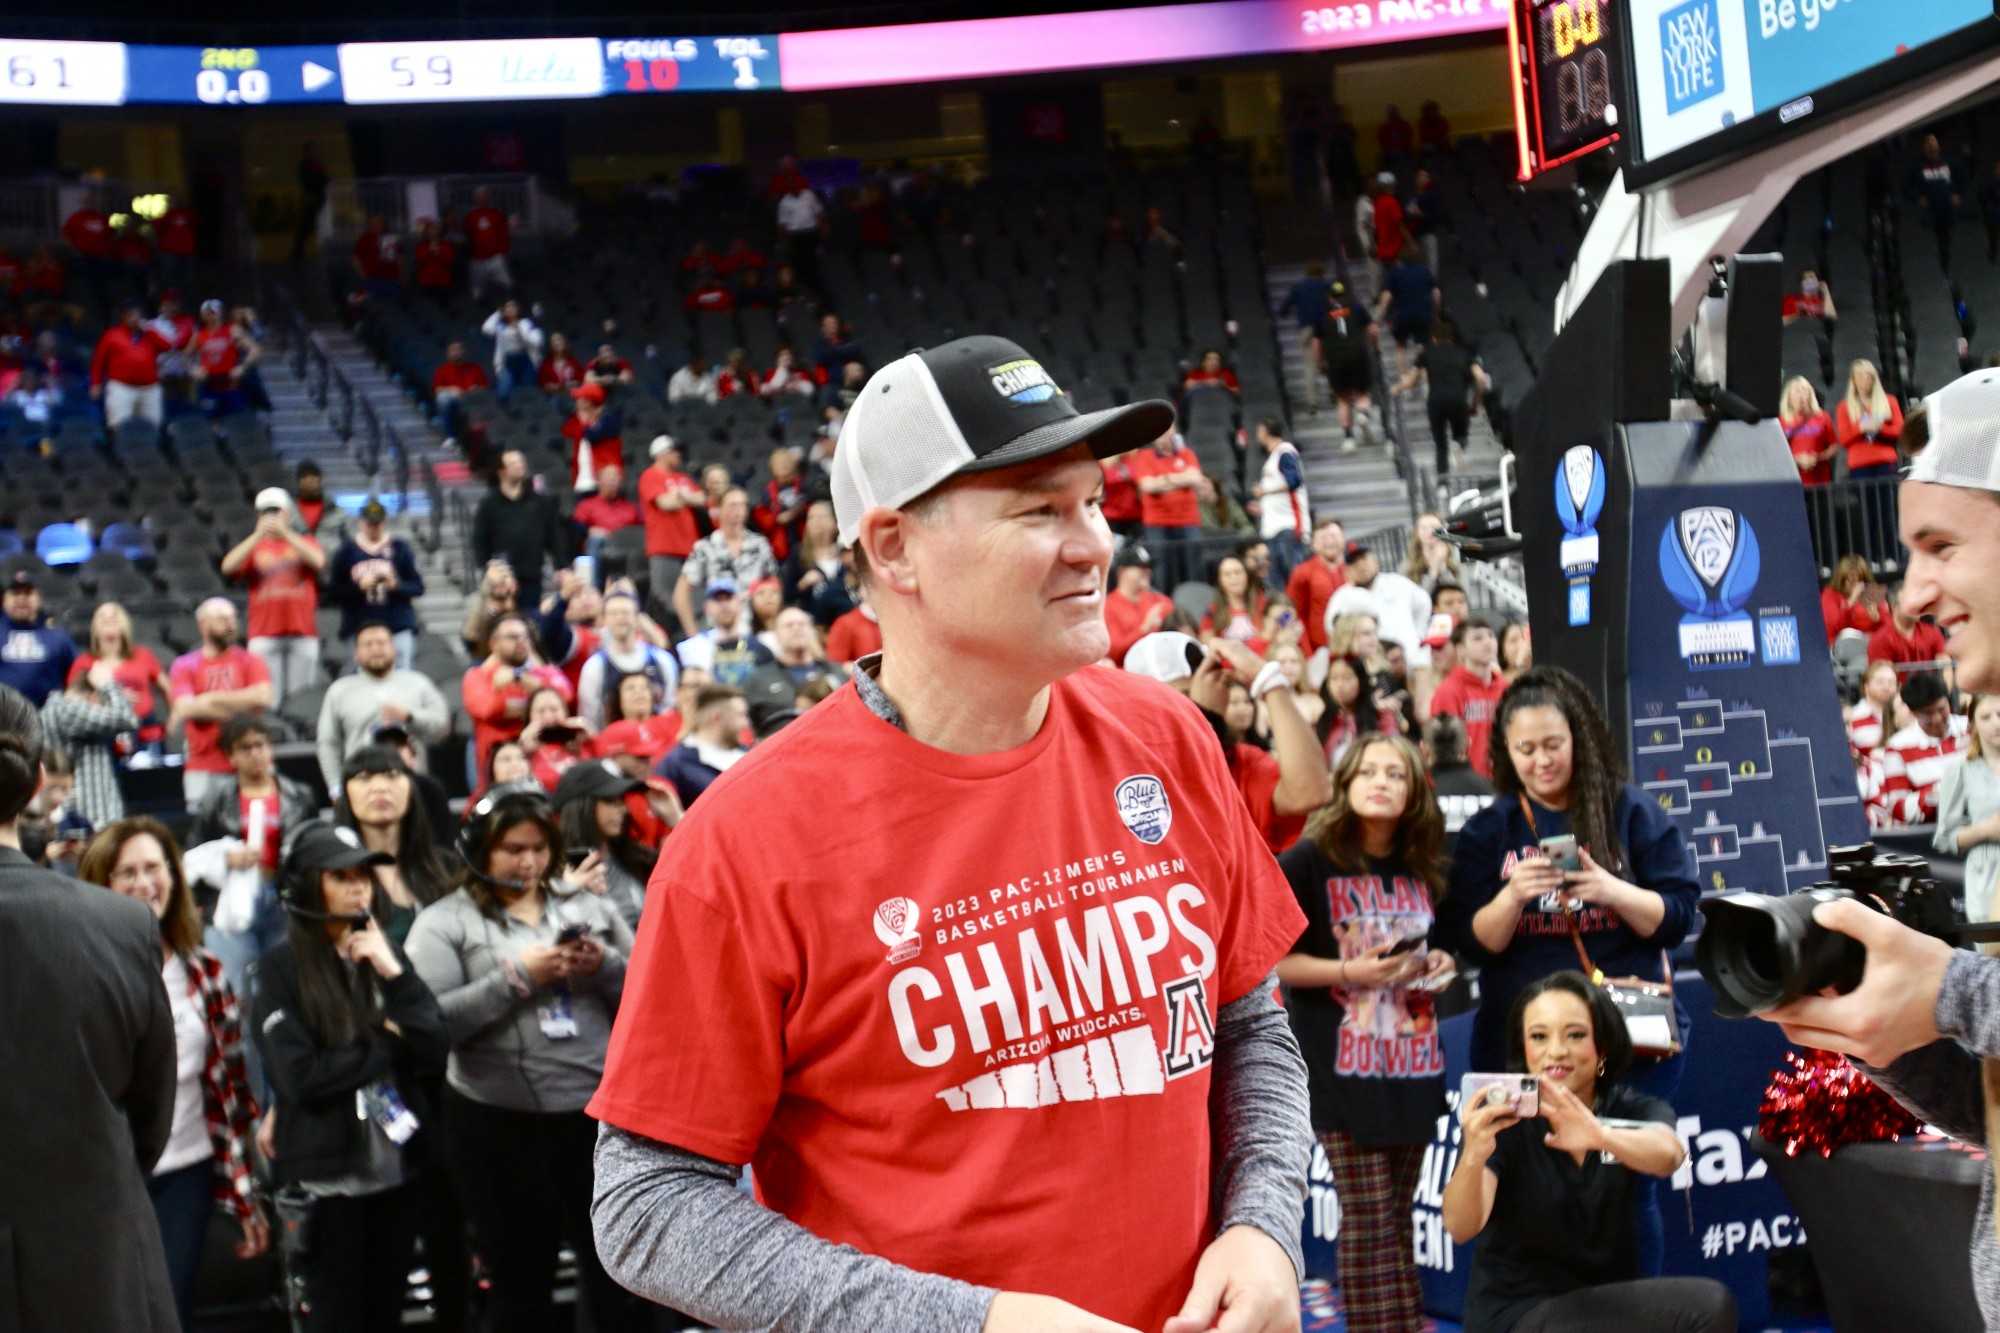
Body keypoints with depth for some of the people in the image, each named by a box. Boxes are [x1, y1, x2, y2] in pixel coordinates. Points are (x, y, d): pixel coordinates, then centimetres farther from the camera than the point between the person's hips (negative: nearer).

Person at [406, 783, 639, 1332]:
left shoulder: (587, 903, 9)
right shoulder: (446, 922, -1)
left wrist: (604, 968, -11)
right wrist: (517, 977, -17)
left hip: (598, 1115, 2)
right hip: (500, 1128, -2)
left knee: (613, 1265, 12)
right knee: (522, 1282, 11)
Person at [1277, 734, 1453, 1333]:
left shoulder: (1423, 868, 11)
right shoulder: (1309, 861, -9)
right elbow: (1271, 957, -12)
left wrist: (1439, 964, 4)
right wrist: (1348, 971, -22)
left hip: (1412, 1062, 6)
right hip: (1344, 1065, -6)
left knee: (1394, 1220, 11)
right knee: (1370, 1221, -5)